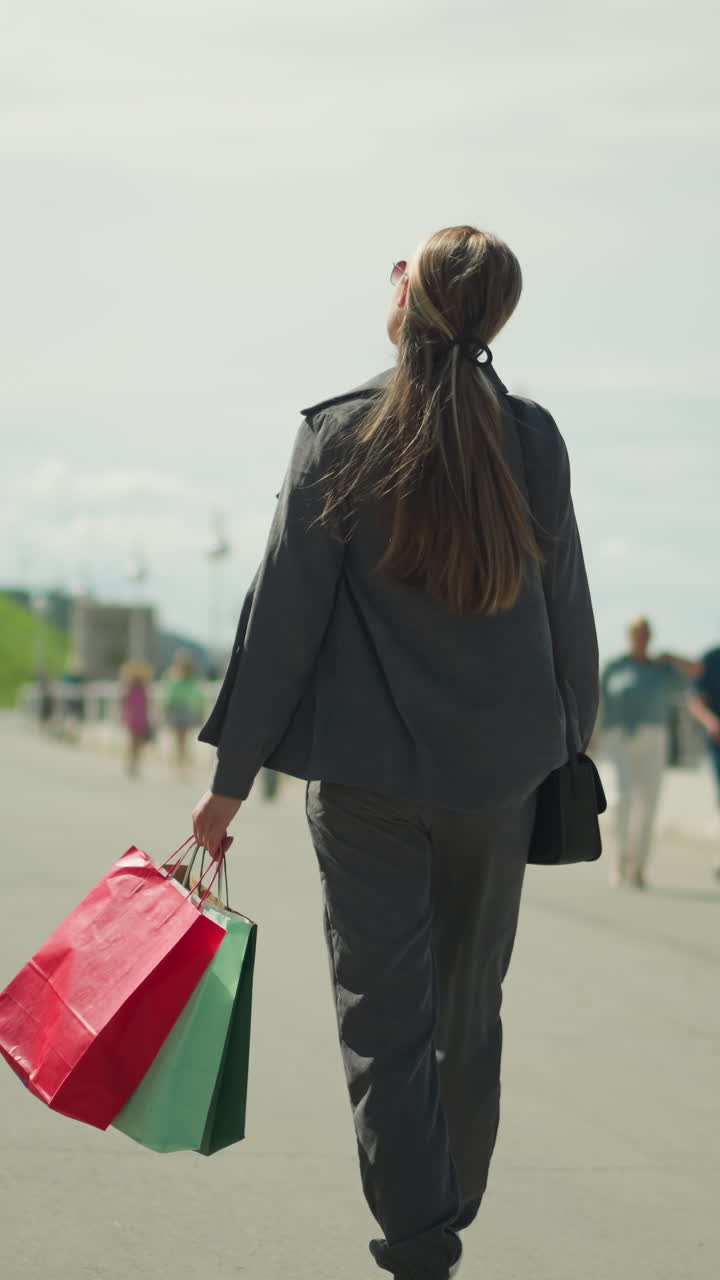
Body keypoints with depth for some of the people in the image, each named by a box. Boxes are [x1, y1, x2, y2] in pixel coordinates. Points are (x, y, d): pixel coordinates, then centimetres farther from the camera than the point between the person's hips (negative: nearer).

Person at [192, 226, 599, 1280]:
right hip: (500, 768, 3)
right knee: (471, 1012, 16)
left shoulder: (340, 435, -8)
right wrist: (569, 739, 21)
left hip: (365, 769, -3)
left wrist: (233, 775, -2)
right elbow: (567, 609, 6)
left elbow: (283, 610, -7)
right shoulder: (534, 440, -1)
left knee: (383, 1012, 2)